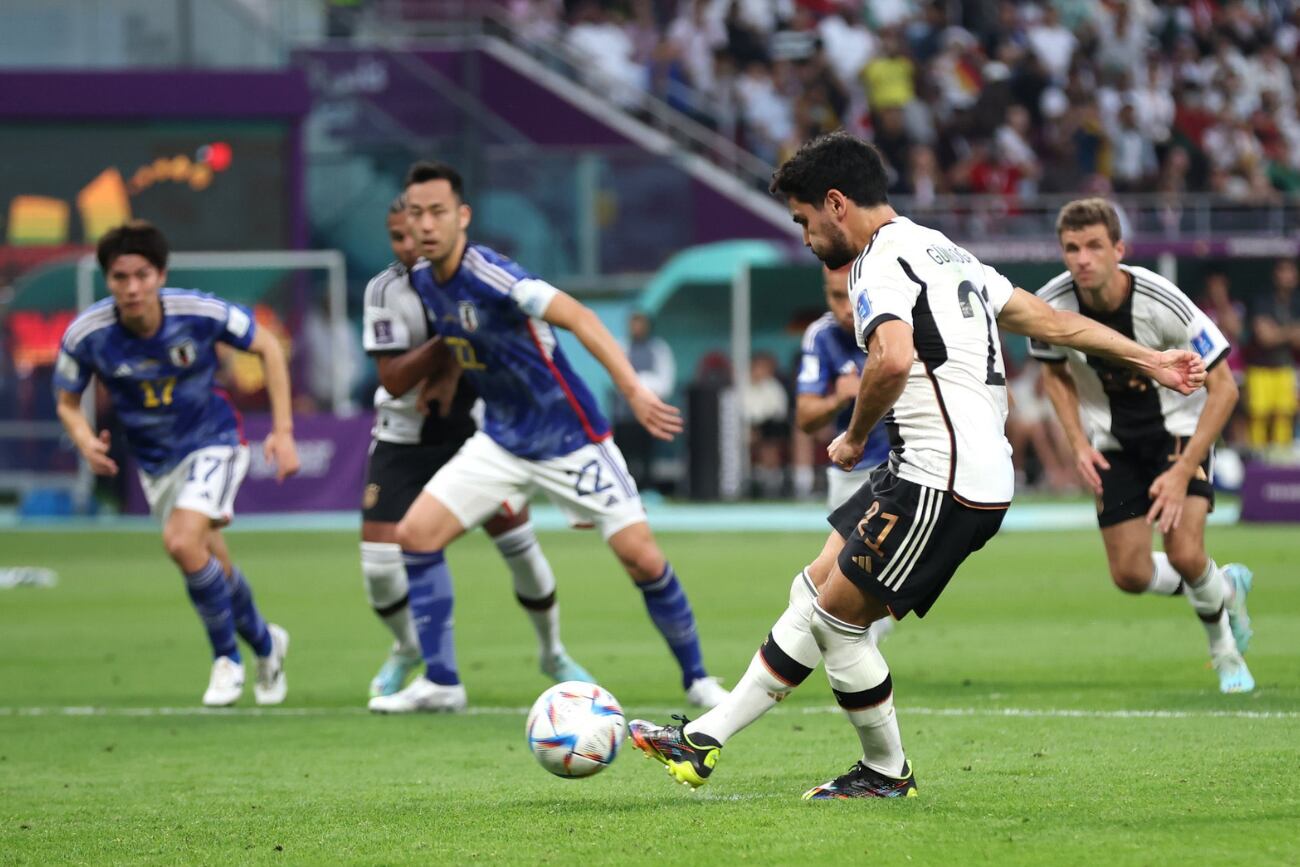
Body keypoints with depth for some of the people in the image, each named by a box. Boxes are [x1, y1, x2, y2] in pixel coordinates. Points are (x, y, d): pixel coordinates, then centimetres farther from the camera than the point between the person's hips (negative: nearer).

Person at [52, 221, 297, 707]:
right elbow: (67, 402, -3)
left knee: (183, 543, -25)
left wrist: (283, 430, -10)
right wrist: (85, 440, -26)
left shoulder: (200, 313, -23)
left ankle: (226, 657, -3)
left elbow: (267, 347, -6)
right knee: (214, 569, 10)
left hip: (212, 440, -3)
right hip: (155, 460, 3)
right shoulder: (86, 335, -19)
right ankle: (265, 644, 40)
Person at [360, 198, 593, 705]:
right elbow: (394, 380, -21)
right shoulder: (385, 292, -16)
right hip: (403, 440, -1)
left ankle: (552, 653, 24)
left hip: (472, 432, 1)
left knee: (522, 549, -2)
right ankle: (407, 651, 22)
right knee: (379, 567, -9)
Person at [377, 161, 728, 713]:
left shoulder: (488, 274, -25)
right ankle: (440, 681, 4)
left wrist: (632, 387, -45)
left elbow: (575, 316, -35)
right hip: (503, 441, 7)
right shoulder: (421, 280, -2)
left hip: (570, 437, -7)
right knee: (415, 534, -6)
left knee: (640, 556, -10)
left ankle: (697, 679, 9)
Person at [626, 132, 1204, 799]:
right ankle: (706, 741, 13)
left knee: (838, 619, 0)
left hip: (944, 484, -10)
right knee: (813, 594, 11)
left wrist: (855, 437, -13)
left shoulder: (881, 262, -12)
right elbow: (1049, 320, 23)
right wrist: (1148, 360, 28)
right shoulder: (943, 251, 20)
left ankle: (887, 773, 15)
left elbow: (893, 360, -31)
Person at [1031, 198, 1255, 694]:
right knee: (1131, 575, -2)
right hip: (1112, 440, 4)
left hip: (1179, 426, -4)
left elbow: (1223, 387, -21)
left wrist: (1183, 471, -25)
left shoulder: (1162, 303, -29)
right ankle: (1225, 588, 29)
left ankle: (1224, 647, 11)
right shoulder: (1050, 306, -18)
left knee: (1184, 554, -21)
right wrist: (1079, 444, -7)